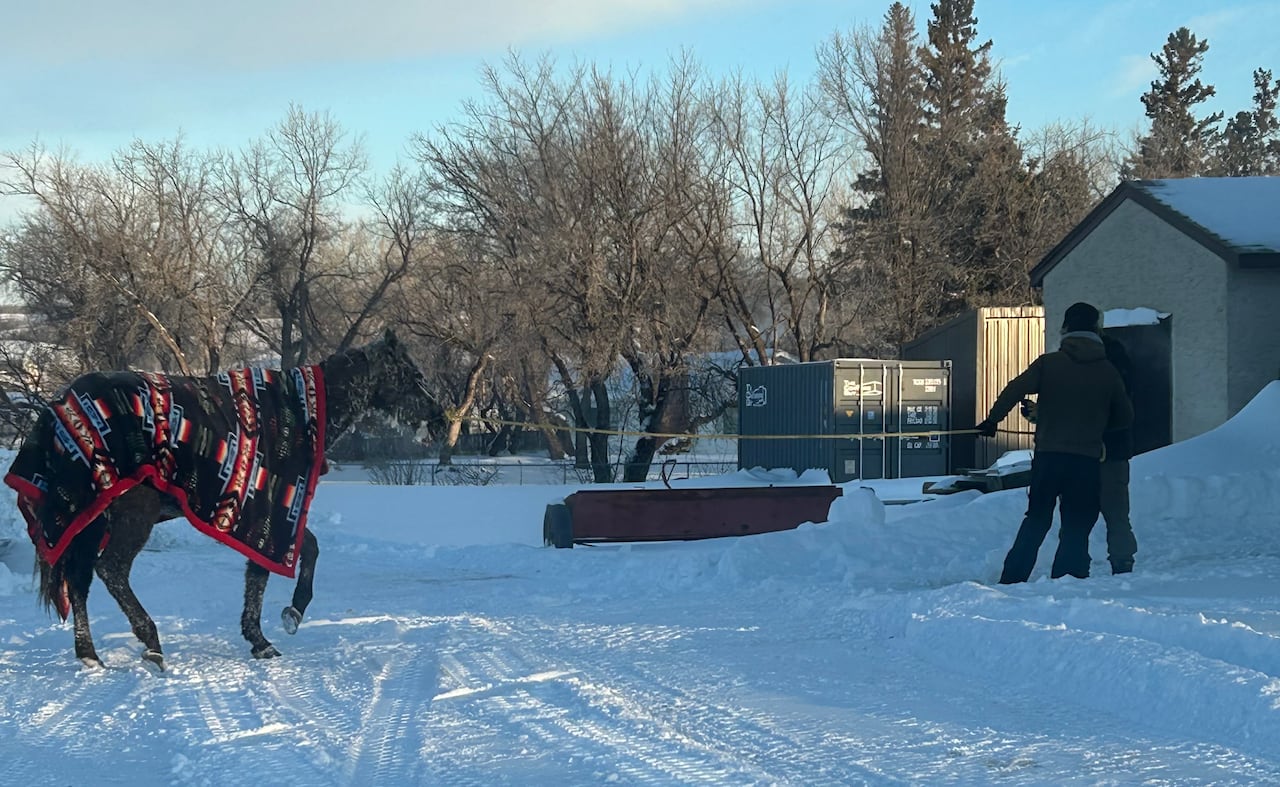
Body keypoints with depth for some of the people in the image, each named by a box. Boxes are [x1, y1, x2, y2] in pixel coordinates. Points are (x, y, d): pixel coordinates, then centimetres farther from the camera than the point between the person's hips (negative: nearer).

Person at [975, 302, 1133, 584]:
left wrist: (992, 421, 0)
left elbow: (1014, 390, -10)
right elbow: (1125, 418, 11)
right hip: (1087, 461, -1)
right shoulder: (1108, 372, 3)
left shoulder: (1048, 363, -2)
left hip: (1047, 456, 1)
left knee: (1036, 521, 15)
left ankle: (1011, 580, 12)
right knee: (1076, 528, 7)